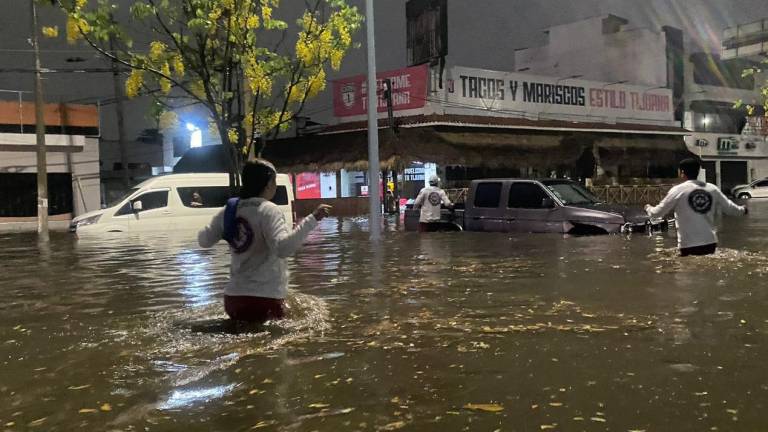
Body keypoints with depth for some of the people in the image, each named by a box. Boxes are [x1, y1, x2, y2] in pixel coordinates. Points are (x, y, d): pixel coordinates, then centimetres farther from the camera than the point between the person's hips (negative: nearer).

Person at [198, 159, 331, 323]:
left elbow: (203, 240, 15)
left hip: (233, 297, 7)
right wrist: (313, 219, -29)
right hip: (265, 298, -7)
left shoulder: (229, 210, 4)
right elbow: (283, 248, -31)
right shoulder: (268, 210, -15)